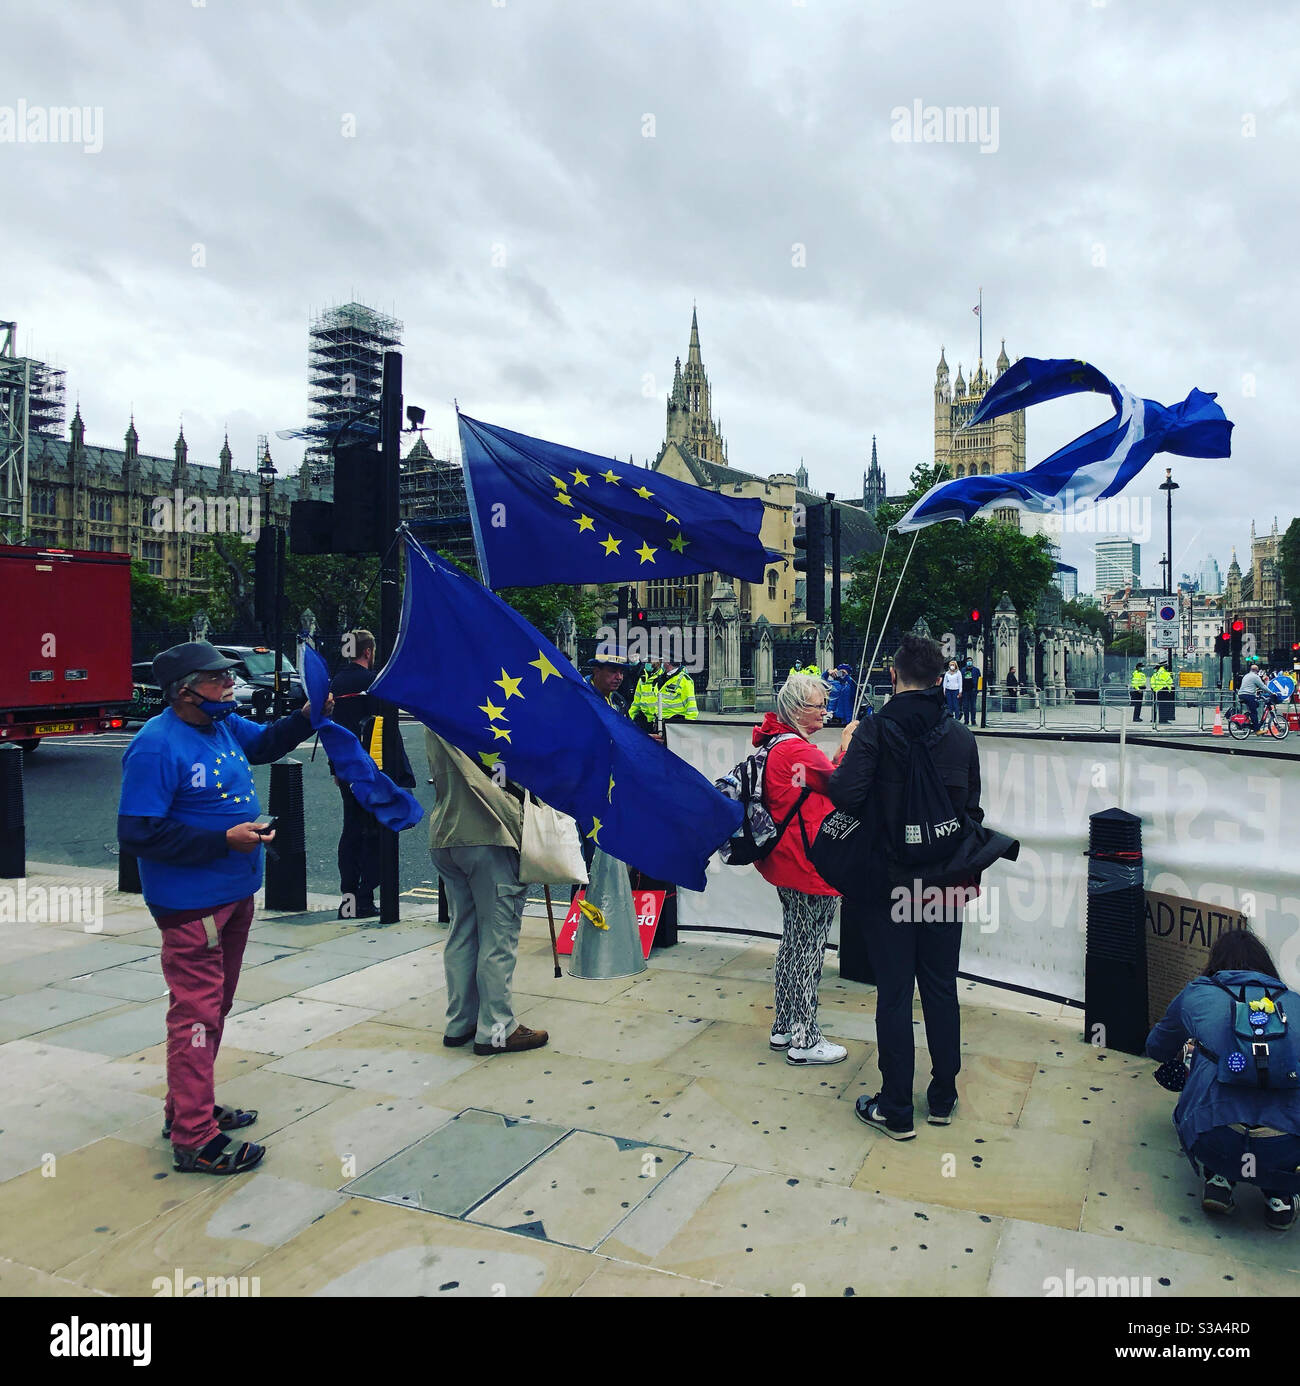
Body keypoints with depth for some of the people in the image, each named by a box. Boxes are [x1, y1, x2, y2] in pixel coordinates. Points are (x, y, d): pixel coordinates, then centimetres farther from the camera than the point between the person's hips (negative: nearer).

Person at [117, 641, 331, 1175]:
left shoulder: (222, 725, 5)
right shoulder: (156, 746, -20)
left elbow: (265, 743, 26)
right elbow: (137, 834, -23)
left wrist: (307, 717, 7)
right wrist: (224, 840, -25)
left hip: (235, 894, 9)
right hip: (191, 905, -9)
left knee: (215, 1007, 19)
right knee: (197, 1013, -2)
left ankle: (189, 1107, 35)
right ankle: (195, 1138, 9)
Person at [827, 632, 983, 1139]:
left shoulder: (876, 728, -14)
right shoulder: (961, 736, 2)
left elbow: (845, 794, -24)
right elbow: (973, 811, 9)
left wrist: (846, 755, -4)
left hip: (888, 882, -4)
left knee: (894, 993, 5)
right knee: (941, 989, 16)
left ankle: (896, 1111, 15)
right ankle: (943, 1099, 29)